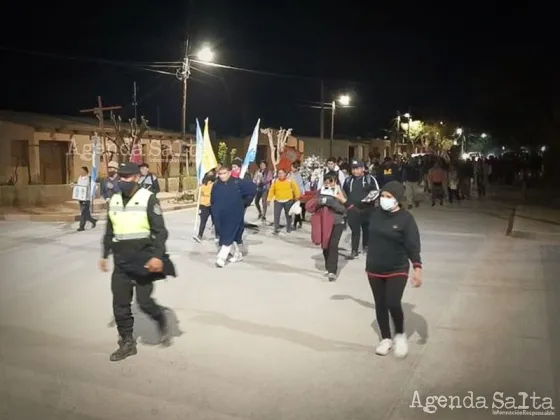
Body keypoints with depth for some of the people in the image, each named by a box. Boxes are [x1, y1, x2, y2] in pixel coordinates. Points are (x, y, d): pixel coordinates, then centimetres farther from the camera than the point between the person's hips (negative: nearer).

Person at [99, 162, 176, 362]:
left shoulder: (148, 199, -11)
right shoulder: (114, 201, 8)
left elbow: (160, 231, -14)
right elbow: (109, 232, 19)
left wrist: (157, 256, -24)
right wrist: (105, 255, 19)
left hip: (143, 260, -6)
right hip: (121, 261, 6)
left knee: (144, 301, -5)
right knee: (120, 304, 6)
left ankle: (162, 323, 26)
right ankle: (127, 343, 21)